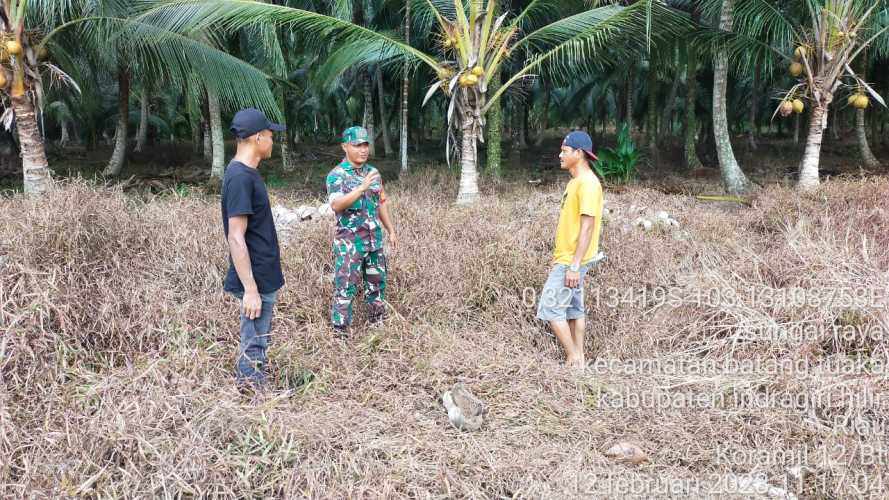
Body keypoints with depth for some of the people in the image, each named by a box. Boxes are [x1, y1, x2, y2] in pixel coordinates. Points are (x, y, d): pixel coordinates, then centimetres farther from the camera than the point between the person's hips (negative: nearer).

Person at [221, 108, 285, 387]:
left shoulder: (246, 173, 11)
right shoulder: (240, 178, -19)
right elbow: (236, 239, -22)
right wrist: (250, 289, -22)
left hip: (263, 278, 10)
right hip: (256, 282, -10)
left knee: (256, 346, 16)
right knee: (254, 350, 0)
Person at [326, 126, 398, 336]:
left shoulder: (373, 173, 10)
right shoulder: (337, 174, -11)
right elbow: (336, 205, -27)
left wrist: (391, 231, 15)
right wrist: (362, 187, -35)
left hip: (375, 240, 7)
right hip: (349, 242, -7)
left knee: (377, 283, 16)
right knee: (345, 288, -4)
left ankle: (378, 323, 30)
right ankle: (340, 332, 4)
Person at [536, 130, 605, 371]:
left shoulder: (588, 183, -19)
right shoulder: (576, 181, 13)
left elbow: (587, 227, -23)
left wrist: (574, 266, -25)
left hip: (572, 261, -10)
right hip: (567, 258, 10)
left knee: (550, 307, -7)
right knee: (573, 308, 12)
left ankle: (574, 359, 3)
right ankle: (578, 360, 18)